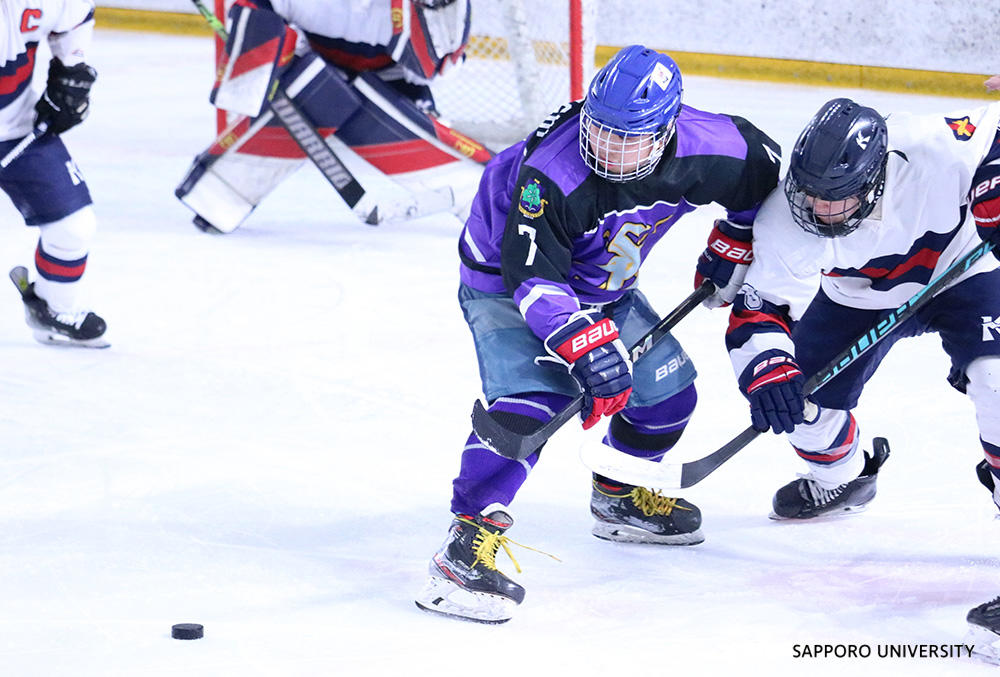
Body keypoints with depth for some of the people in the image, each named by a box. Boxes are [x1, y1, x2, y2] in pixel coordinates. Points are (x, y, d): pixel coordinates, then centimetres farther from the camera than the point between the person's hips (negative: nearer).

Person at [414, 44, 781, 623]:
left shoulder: (706, 151, -23)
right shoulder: (551, 174, -38)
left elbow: (763, 167, 0)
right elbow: (531, 275, -35)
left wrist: (733, 243, 6)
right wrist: (584, 343, -43)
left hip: (603, 287, 7)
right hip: (506, 282, -6)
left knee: (668, 389, 10)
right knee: (529, 399, -27)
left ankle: (622, 499, 36)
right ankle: (468, 544, -32)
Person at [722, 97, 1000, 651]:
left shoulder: (934, 151, -39)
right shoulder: (785, 218, -31)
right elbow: (758, 304, -26)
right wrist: (765, 365, -42)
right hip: (859, 296, 3)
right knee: (802, 398, -1)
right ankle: (840, 478, 32)